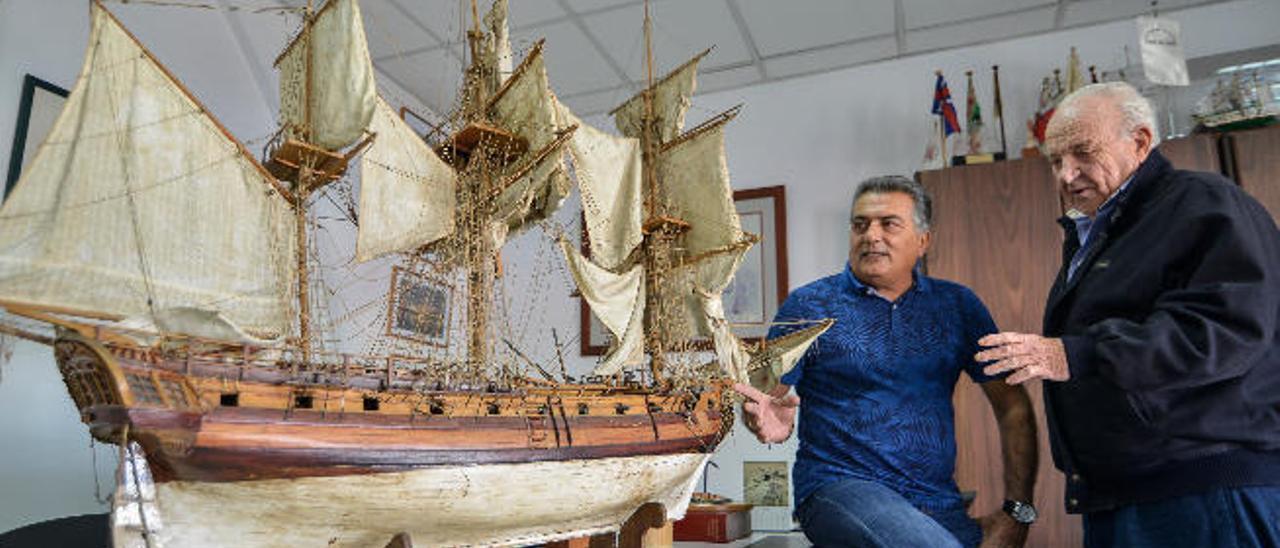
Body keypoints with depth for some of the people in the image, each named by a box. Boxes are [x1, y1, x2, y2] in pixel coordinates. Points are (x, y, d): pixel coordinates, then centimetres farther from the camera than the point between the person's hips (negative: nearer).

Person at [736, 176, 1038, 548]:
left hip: (938, 503, 5)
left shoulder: (957, 306, 10)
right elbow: (771, 402, -1)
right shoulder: (808, 306, 2)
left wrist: (1016, 512, 2)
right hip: (839, 486, -4)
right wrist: (770, 422, -25)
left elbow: (1013, 407, 11)